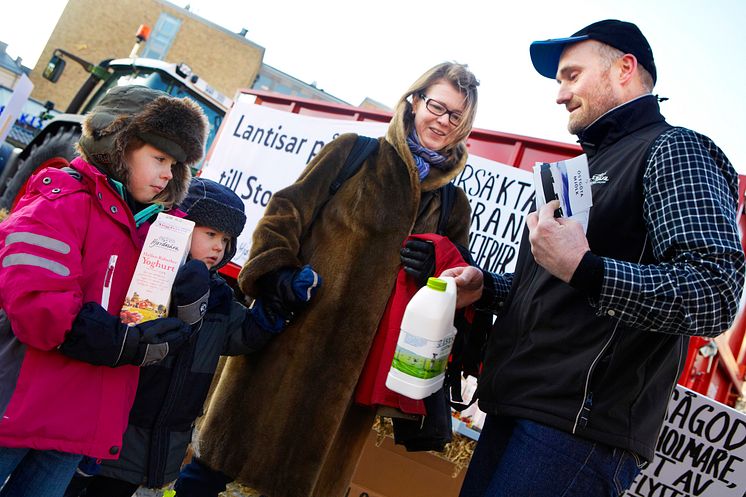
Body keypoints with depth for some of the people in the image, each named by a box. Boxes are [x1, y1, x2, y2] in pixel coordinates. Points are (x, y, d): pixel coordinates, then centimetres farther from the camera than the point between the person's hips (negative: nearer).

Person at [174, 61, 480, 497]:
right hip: (292, 339, -3)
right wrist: (277, 270, -14)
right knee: (223, 455, 3)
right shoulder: (354, 153, 3)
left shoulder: (454, 206, 12)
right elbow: (287, 213, 1)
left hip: (357, 370, 3)